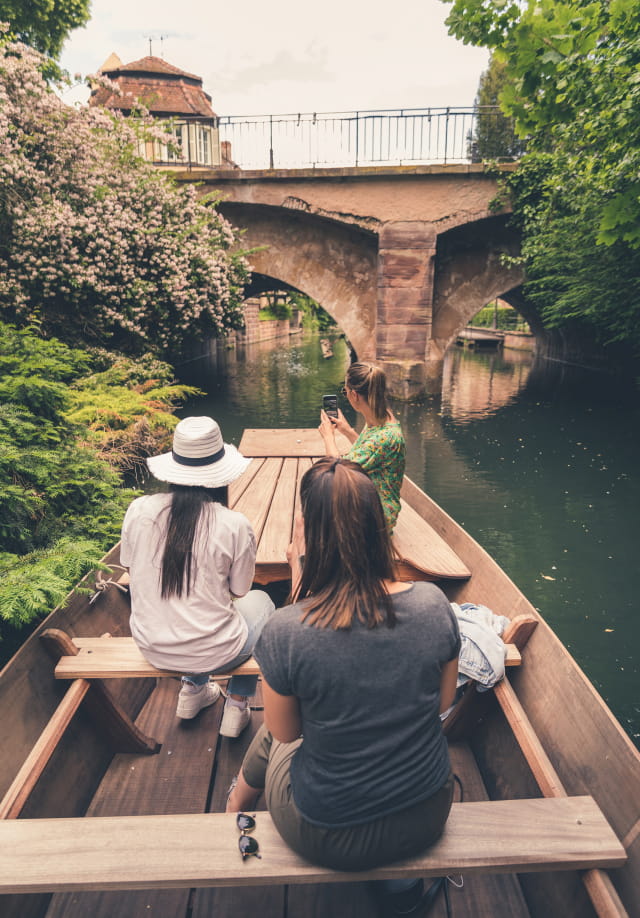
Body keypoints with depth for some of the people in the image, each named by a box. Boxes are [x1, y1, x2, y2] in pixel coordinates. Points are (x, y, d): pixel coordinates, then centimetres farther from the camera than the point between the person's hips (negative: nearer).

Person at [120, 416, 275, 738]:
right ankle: (237, 706, 30)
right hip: (214, 653, -3)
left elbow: (129, 567, 4)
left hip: (152, 649, 4)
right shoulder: (234, 525, -21)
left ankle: (193, 690, 40)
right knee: (261, 601, 27)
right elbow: (238, 591, -6)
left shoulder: (138, 510, -14)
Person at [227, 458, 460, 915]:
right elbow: (442, 703, -2)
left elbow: (286, 733, -9)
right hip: (428, 817, 3)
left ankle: (234, 809, 62)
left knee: (271, 738, 29)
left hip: (328, 837, -2)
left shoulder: (285, 631, -30)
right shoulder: (433, 603, -19)